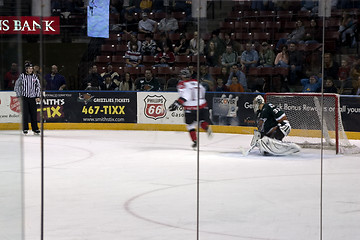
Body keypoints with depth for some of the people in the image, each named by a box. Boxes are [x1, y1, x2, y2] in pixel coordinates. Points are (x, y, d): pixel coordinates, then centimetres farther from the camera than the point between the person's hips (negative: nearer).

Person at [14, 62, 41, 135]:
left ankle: (35, 129, 8)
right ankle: (25, 129, 3)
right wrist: (19, 96, -1)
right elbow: (17, 86, 4)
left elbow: (38, 86, 11)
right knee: (25, 113, -4)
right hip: (24, 97, -2)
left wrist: (38, 97, 5)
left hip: (33, 98, 2)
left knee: (34, 113, 1)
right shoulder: (22, 76, -1)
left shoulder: (34, 77, 7)